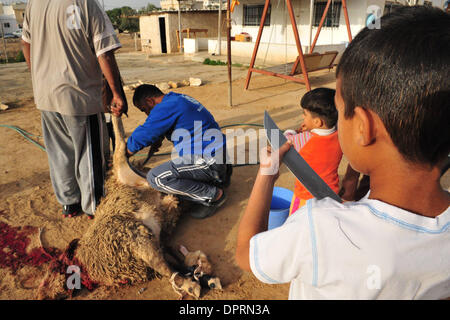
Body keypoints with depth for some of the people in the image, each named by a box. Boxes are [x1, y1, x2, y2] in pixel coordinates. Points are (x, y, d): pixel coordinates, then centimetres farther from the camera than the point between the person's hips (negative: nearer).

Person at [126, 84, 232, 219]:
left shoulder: (165, 108, -13)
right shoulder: (178, 98, 16)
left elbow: (141, 137, -8)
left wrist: (127, 152, 10)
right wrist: (159, 138, 28)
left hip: (210, 160, -10)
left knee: (156, 178, -18)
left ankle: (214, 196, -9)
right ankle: (220, 176, 16)